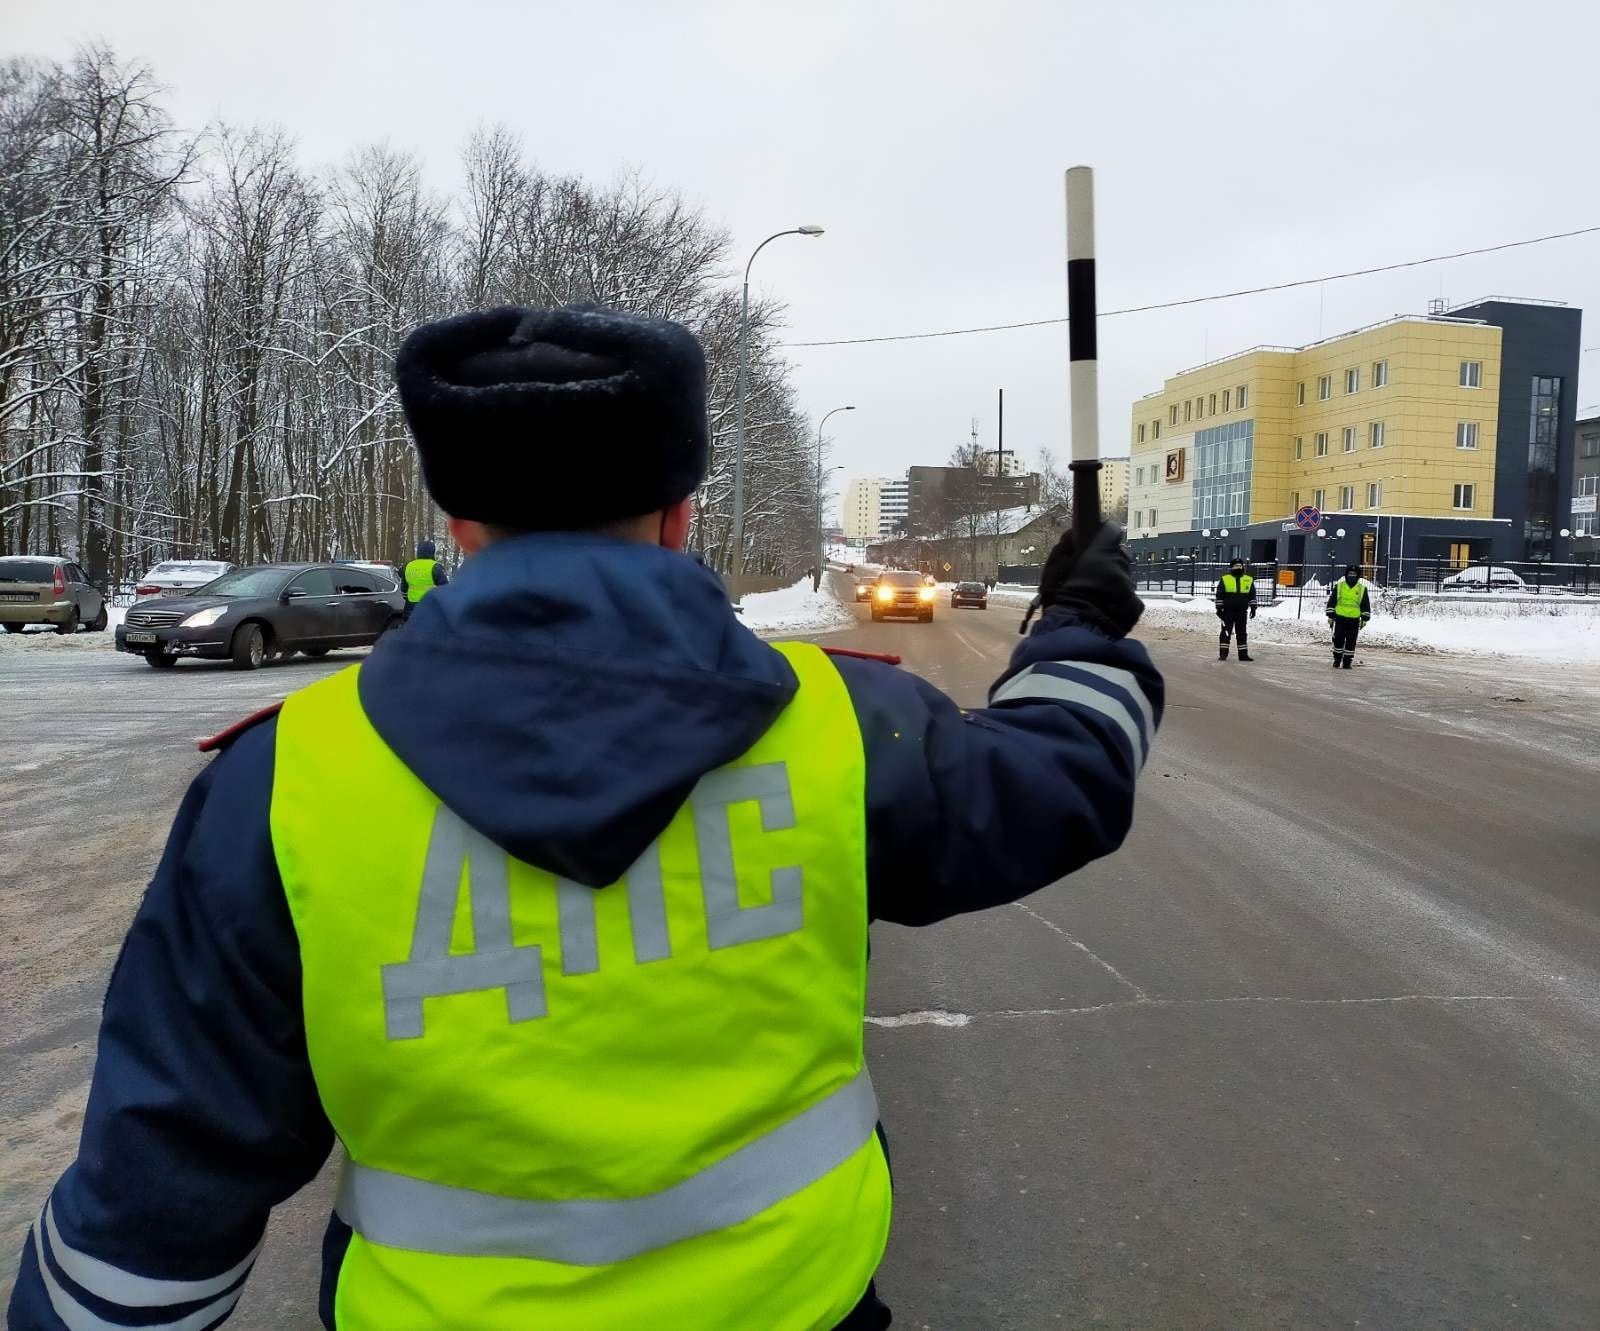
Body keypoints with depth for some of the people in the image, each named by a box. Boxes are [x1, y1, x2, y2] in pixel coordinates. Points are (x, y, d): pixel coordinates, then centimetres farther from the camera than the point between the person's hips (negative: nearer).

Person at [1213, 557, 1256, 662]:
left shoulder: (1249, 580, 10)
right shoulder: (1224, 579, 2)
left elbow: (1252, 595, 11)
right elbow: (1219, 595, 2)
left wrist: (1253, 608, 4)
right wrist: (1219, 608, -3)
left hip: (1242, 612, 3)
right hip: (1228, 611, -3)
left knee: (1242, 633, 8)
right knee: (1226, 632, -3)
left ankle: (1243, 654, 12)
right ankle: (1223, 654, -1)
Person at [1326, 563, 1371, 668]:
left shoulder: (1362, 589, 7)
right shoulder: (1338, 586, 5)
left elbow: (1366, 606, 11)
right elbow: (1331, 602, 7)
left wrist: (1364, 619, 5)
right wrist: (1330, 617, 3)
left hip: (1354, 620, 1)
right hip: (1340, 618, -1)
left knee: (1351, 642, 2)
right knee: (1338, 640, -3)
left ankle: (1347, 662, 9)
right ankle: (1337, 660, 11)